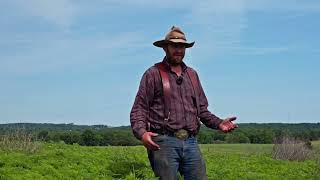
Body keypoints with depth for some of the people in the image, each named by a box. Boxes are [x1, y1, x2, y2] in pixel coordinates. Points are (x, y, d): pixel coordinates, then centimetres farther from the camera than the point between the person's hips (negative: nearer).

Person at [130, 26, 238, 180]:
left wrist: (219, 123, 7)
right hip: (164, 142, -4)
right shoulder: (153, 74, 4)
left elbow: (202, 109, 24)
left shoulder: (192, 74, 19)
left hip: (190, 142, 5)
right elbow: (139, 109, -1)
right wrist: (142, 133, -19)